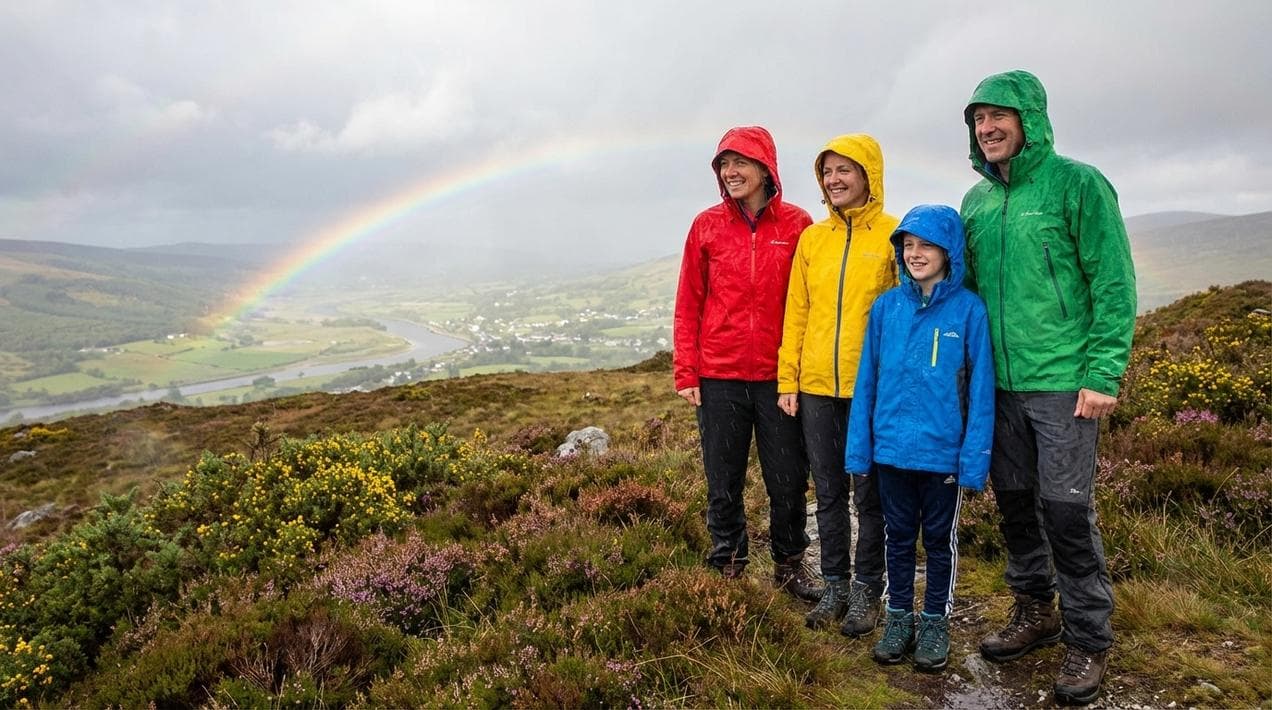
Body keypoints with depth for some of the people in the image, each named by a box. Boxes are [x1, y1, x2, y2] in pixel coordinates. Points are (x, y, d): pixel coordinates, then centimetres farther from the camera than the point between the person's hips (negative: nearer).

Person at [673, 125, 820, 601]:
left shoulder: (797, 225, 0)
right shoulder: (707, 226, 3)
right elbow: (688, 306, 3)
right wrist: (686, 373, -2)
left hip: (779, 377, 0)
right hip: (719, 378, 1)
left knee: (788, 482, 9)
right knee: (723, 485, 9)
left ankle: (790, 566, 30)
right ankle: (727, 570, 26)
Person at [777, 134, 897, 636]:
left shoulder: (894, 235, -2)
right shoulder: (811, 238, 10)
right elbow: (796, 313, 9)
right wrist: (787, 379, 4)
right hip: (816, 387, 4)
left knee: (869, 494, 7)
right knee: (829, 492, 12)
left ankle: (866, 591, 21)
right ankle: (835, 586, 25)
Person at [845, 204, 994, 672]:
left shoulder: (969, 309, -9)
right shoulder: (885, 307, 0)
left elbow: (980, 388, -8)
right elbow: (866, 381, 3)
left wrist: (974, 459, -11)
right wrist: (859, 449, 1)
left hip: (943, 453, -2)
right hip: (891, 449, 3)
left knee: (940, 540, 14)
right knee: (899, 536, 16)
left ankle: (936, 621, 31)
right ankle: (898, 617, 32)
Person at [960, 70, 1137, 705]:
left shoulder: (1077, 183, -6)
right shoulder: (975, 201, 10)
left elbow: (1114, 285, -9)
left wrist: (1103, 374, -15)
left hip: (1063, 383, -5)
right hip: (997, 384, 6)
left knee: (1066, 510, -1)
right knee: (1015, 503, 13)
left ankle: (1088, 640, 16)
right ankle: (1035, 613, 31)